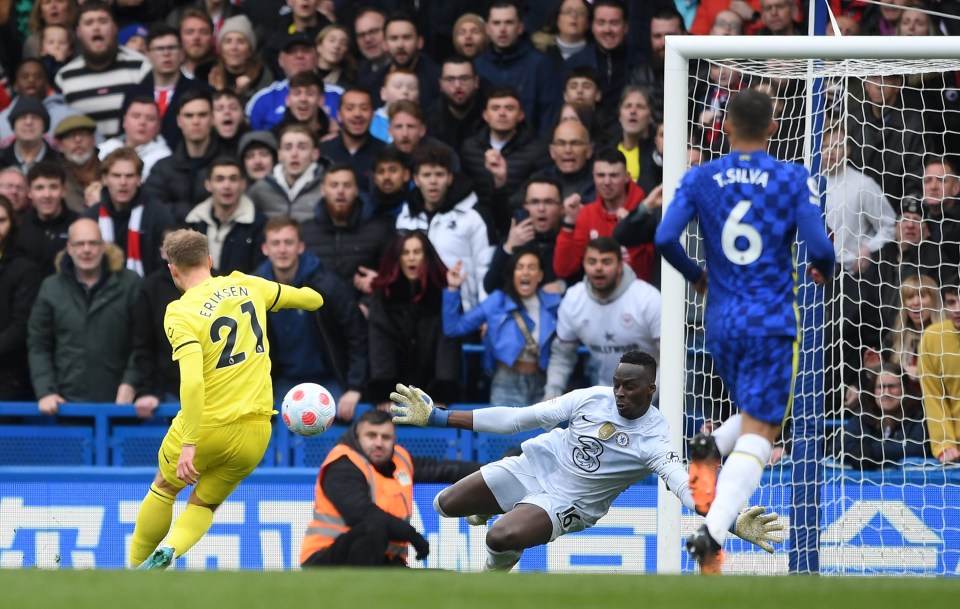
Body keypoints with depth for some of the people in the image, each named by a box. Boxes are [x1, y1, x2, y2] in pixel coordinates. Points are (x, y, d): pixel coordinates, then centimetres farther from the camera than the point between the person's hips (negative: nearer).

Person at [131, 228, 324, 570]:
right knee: (204, 505, 20)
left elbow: (192, 381, -26)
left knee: (163, 490, 24)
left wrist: (189, 444, -26)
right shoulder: (245, 285, 2)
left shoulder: (180, 314, -13)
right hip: (256, 431, 4)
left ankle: (135, 571, 28)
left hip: (206, 426, -4)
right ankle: (171, 550, -7)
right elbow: (312, 299, 15)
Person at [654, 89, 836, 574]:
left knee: (759, 420, 26)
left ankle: (711, 447, -6)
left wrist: (694, 276, 12)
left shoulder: (700, 179, 1)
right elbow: (819, 248, -11)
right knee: (757, 434, -6)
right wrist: (824, 271, 12)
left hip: (721, 323, 4)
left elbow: (665, 238, -8)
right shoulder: (794, 179, -4)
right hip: (771, 323, -4)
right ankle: (712, 532, -26)